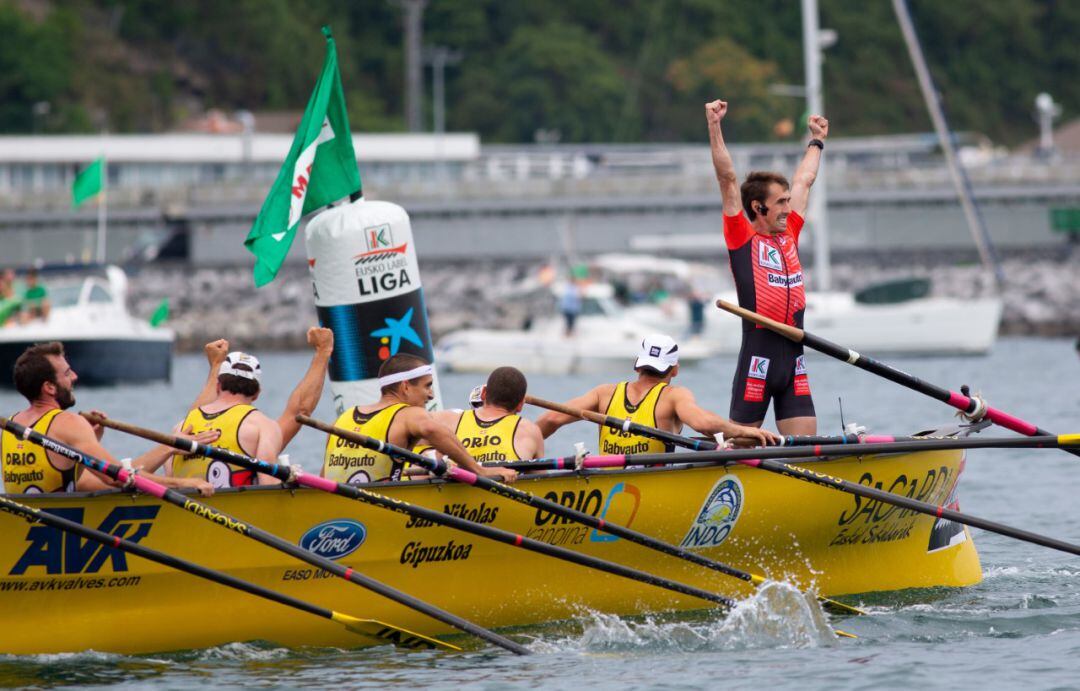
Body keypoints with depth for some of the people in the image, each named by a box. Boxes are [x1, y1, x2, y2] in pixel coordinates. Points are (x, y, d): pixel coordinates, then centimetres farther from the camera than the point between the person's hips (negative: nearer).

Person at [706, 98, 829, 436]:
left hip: (794, 360, 6)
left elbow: (804, 180, 29)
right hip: (757, 358, -6)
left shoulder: (788, 235, 15)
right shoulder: (742, 238, 0)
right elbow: (728, 179, -6)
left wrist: (816, 140, 42)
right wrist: (714, 127, -10)